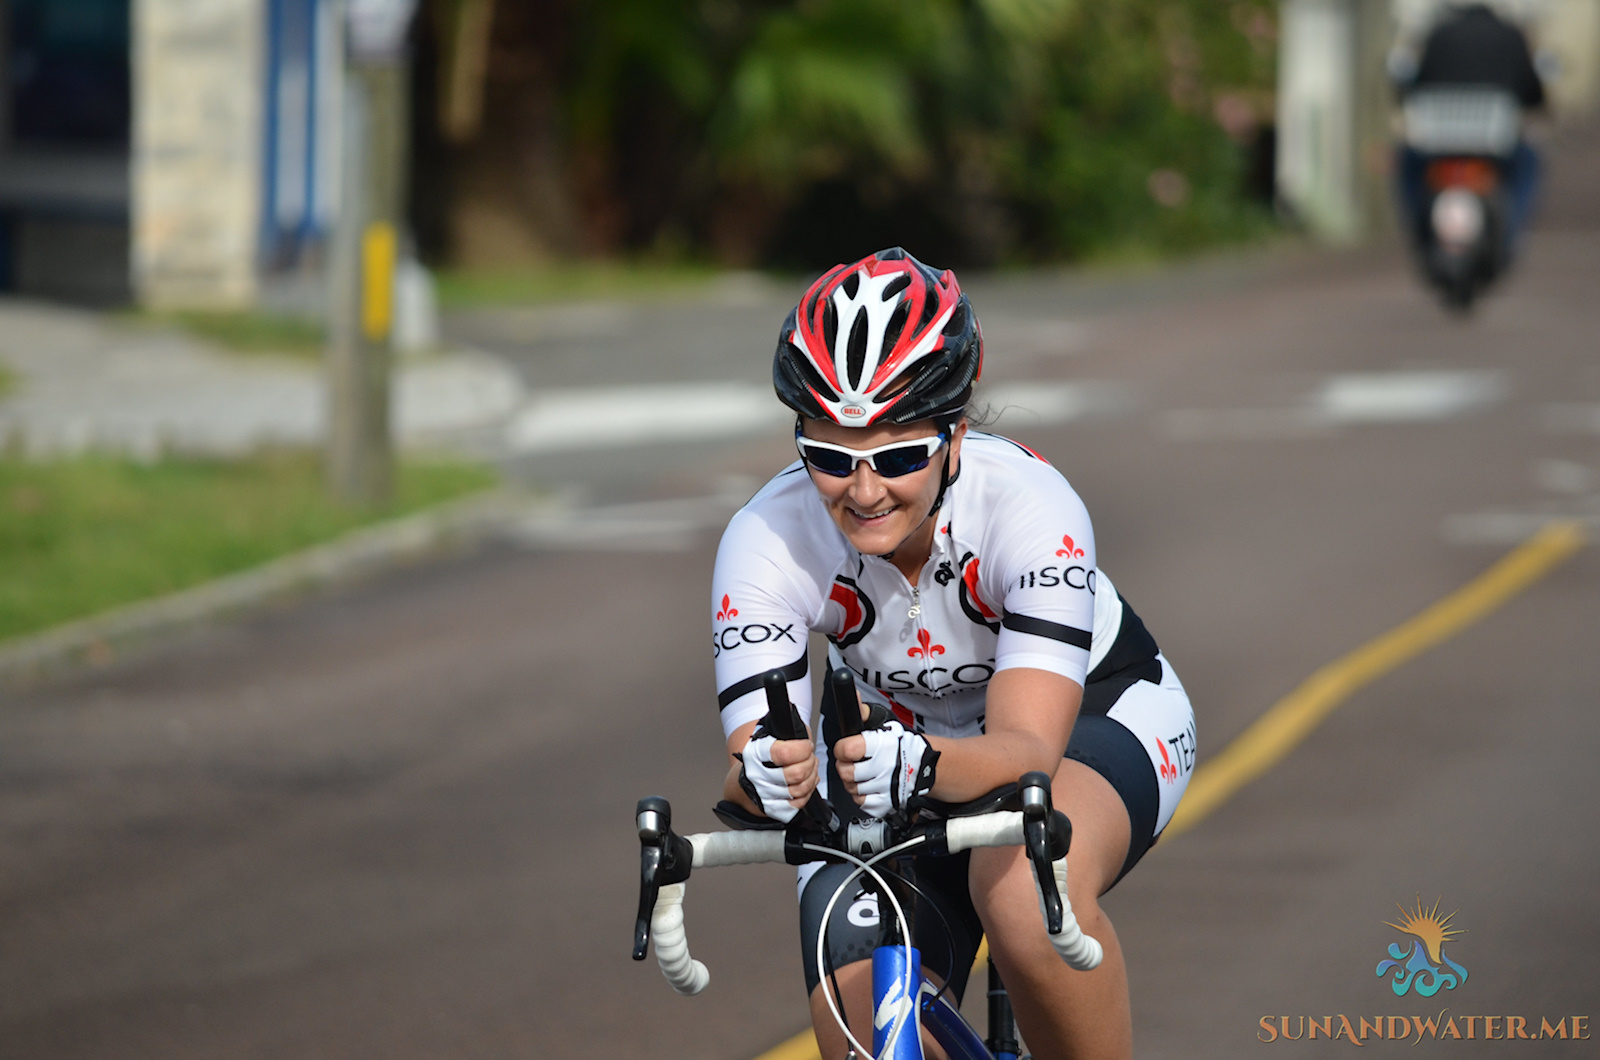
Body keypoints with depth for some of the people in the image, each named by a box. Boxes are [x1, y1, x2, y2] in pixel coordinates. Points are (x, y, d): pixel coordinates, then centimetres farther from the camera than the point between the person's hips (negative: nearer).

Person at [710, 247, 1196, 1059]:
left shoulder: (1027, 505, -34)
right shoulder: (768, 541, -28)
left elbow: (1028, 745, -43)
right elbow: (747, 769, -33)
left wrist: (924, 765, -64)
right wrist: (761, 776, -58)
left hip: (1091, 716, -3)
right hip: (889, 740, 3)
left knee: (1025, 894, -36)